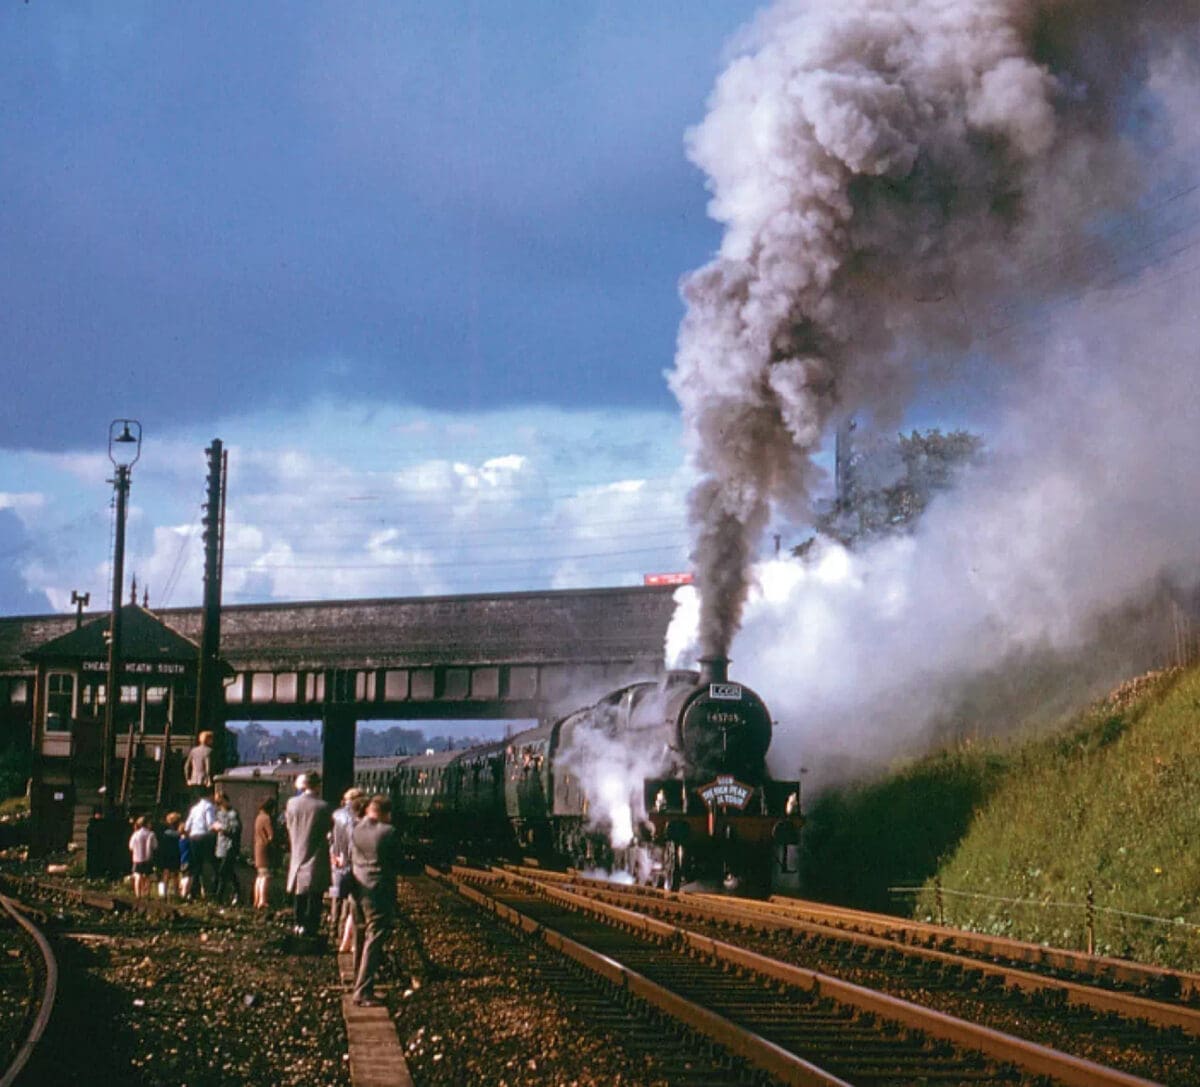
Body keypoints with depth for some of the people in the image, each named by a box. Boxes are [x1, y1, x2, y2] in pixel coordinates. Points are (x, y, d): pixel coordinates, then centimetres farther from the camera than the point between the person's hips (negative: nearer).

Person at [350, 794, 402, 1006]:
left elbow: (350, 860, 10)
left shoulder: (356, 831, 2)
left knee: (361, 939, 21)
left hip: (358, 890, 6)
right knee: (374, 941, -5)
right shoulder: (388, 832, -12)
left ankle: (359, 982, 34)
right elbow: (397, 863, -4)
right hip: (380, 891, -6)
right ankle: (363, 991, -11)